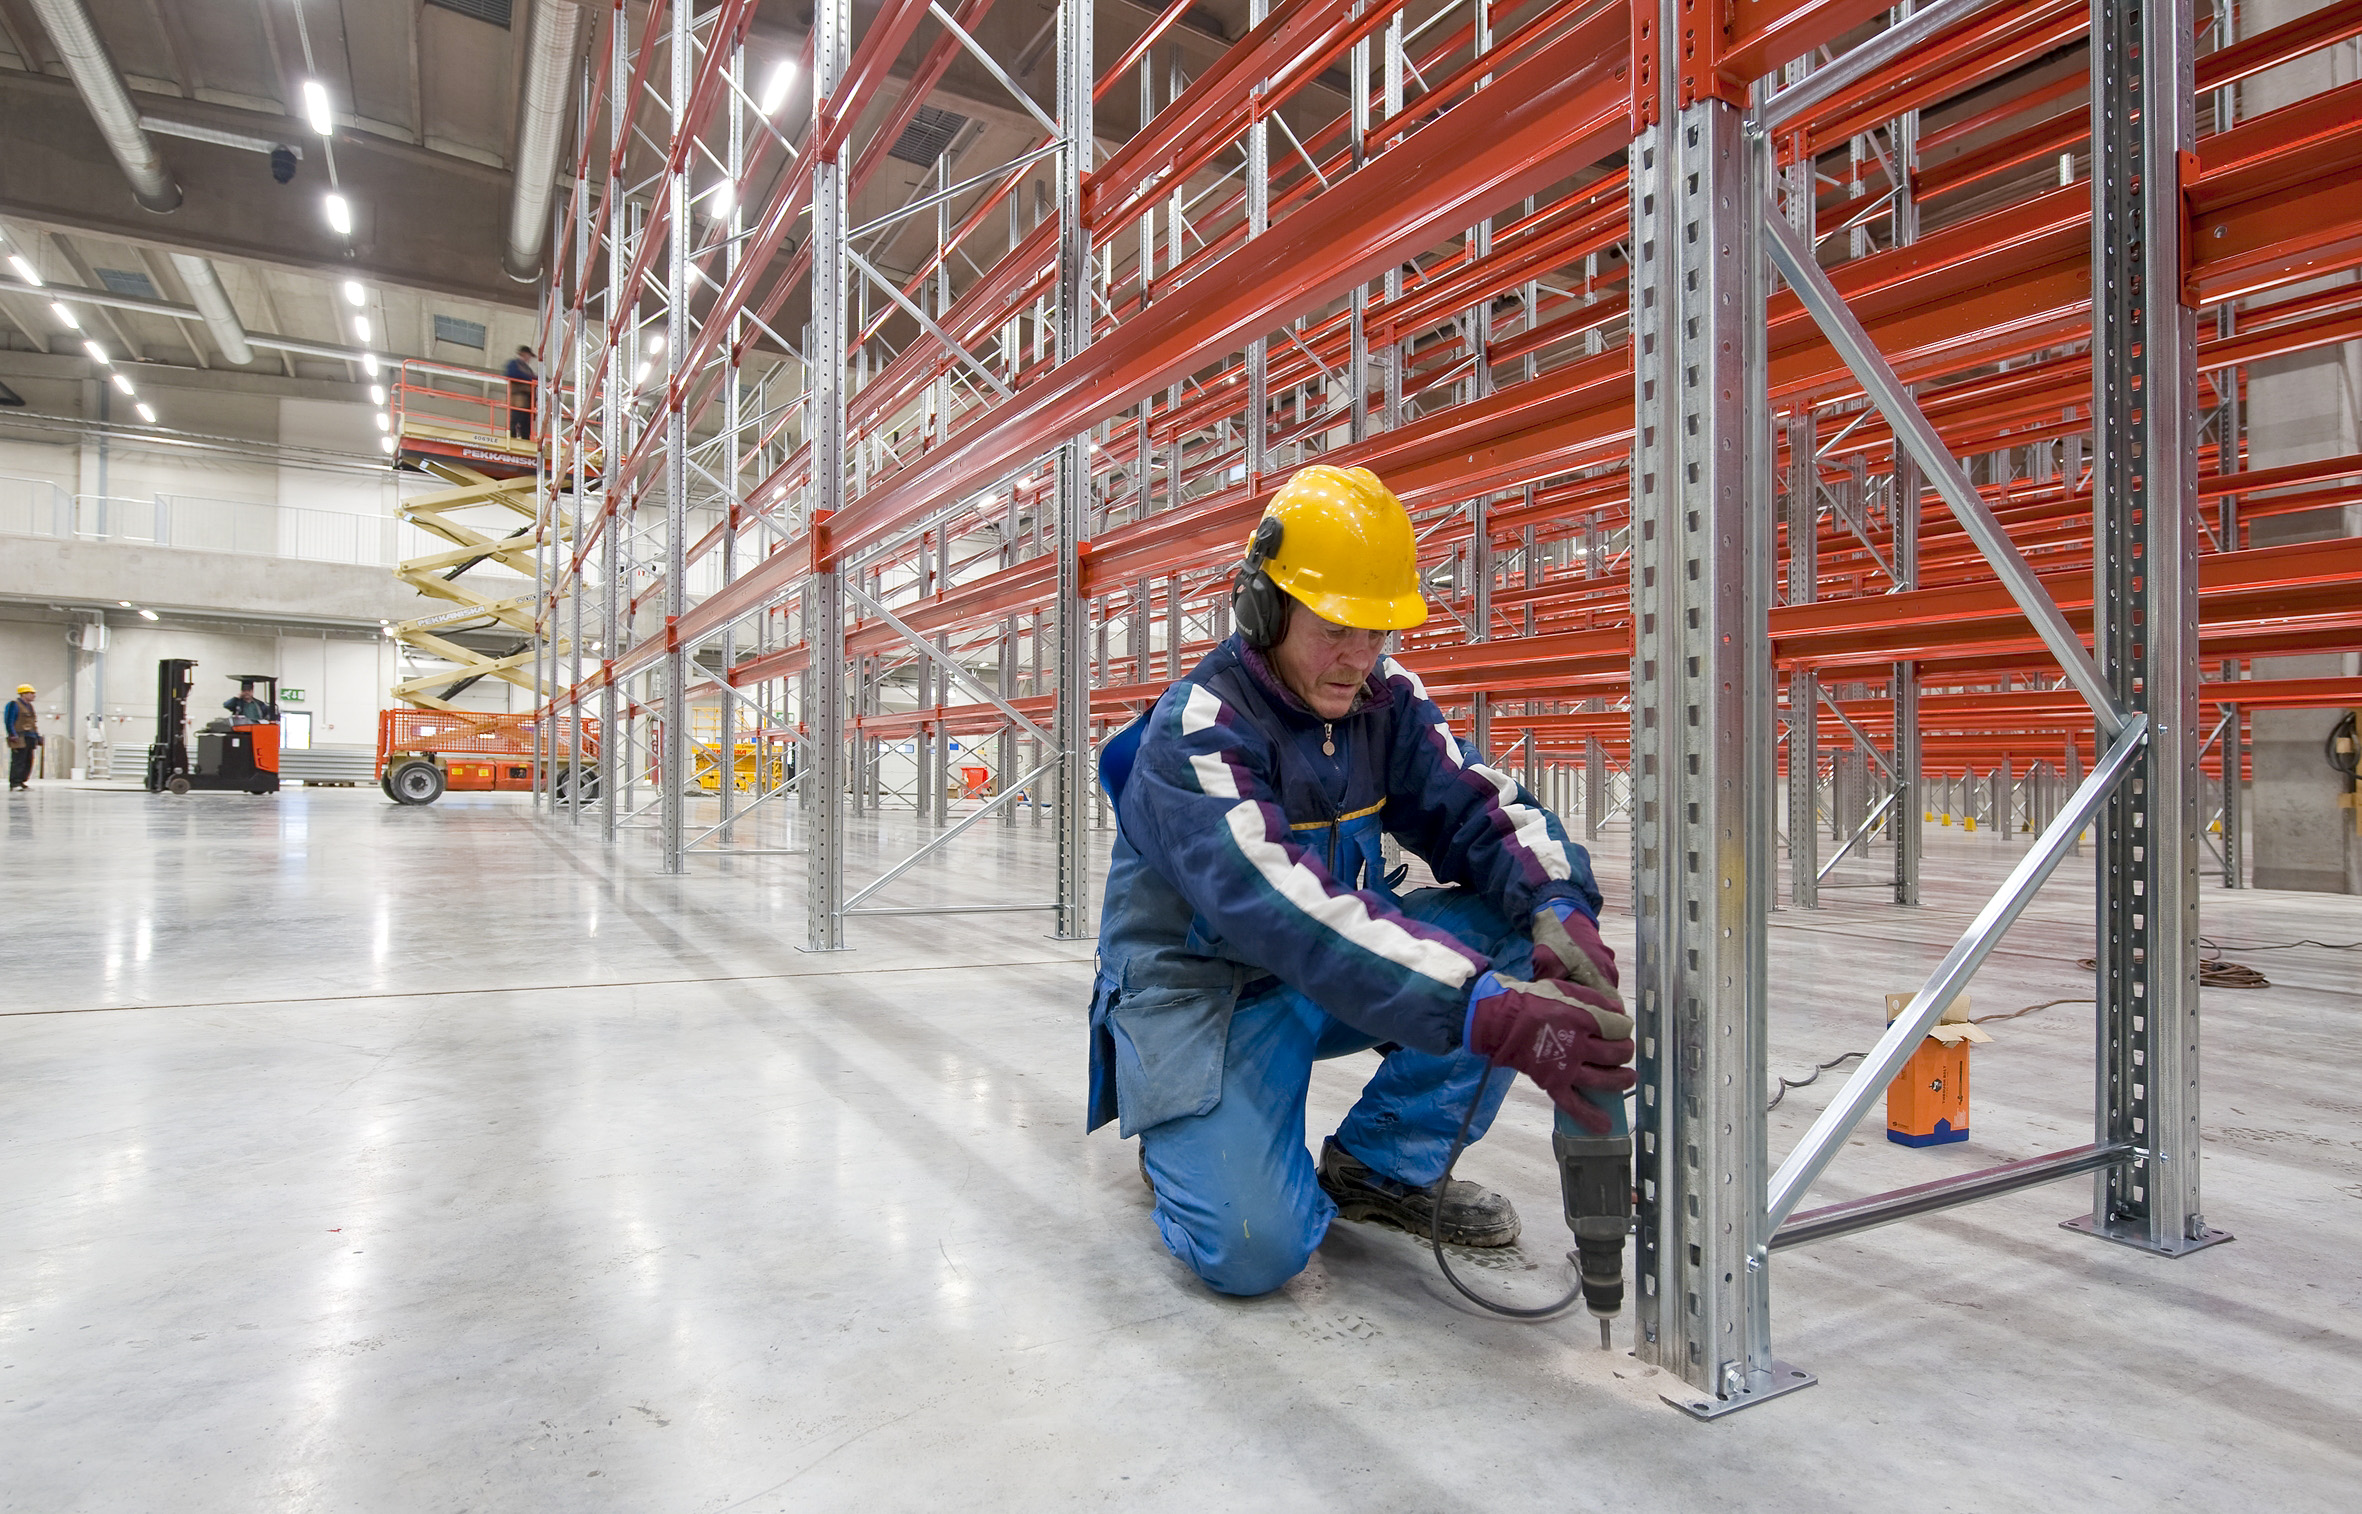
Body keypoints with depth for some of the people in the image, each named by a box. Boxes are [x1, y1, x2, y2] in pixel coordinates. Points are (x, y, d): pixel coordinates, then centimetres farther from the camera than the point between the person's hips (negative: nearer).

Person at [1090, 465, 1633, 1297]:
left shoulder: (1387, 700, -2)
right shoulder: (1195, 733, -24)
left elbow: (1481, 808, -9)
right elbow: (1287, 910, -39)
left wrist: (1560, 909, -33)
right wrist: (1491, 1017, -49)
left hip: (1333, 977, 7)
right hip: (1203, 989, -6)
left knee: (1515, 926, -15)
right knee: (1254, 1248, -26)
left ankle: (1382, 1166, 1)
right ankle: (1187, 1132, 10)